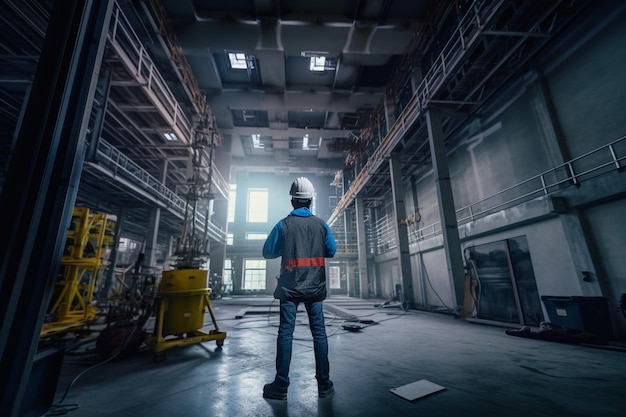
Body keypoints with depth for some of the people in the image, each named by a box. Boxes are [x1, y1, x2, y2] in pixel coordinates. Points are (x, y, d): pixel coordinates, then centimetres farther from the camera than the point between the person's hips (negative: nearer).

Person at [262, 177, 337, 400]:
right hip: (315, 287, 2)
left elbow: (267, 252, -1)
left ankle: (281, 386, 17)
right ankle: (324, 384, 20)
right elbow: (332, 250, 7)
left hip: (290, 287, -1)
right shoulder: (321, 224, -2)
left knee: (285, 333, 7)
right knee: (319, 332, 10)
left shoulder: (284, 225, -7)